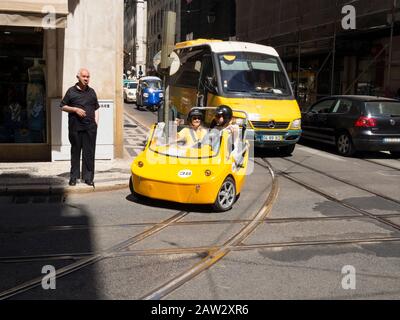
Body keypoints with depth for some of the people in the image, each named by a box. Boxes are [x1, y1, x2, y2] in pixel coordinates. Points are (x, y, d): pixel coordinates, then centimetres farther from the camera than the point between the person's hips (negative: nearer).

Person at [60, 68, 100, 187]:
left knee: (89, 153, 1)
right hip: (75, 127, -2)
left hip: (90, 127, 2)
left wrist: (96, 121, 6)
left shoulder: (91, 92, 14)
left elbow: (96, 108, 18)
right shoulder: (71, 91, 5)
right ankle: (74, 176, 13)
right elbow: (63, 106, 6)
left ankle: (88, 177, 8)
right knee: (75, 152, 5)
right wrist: (75, 109, -9)